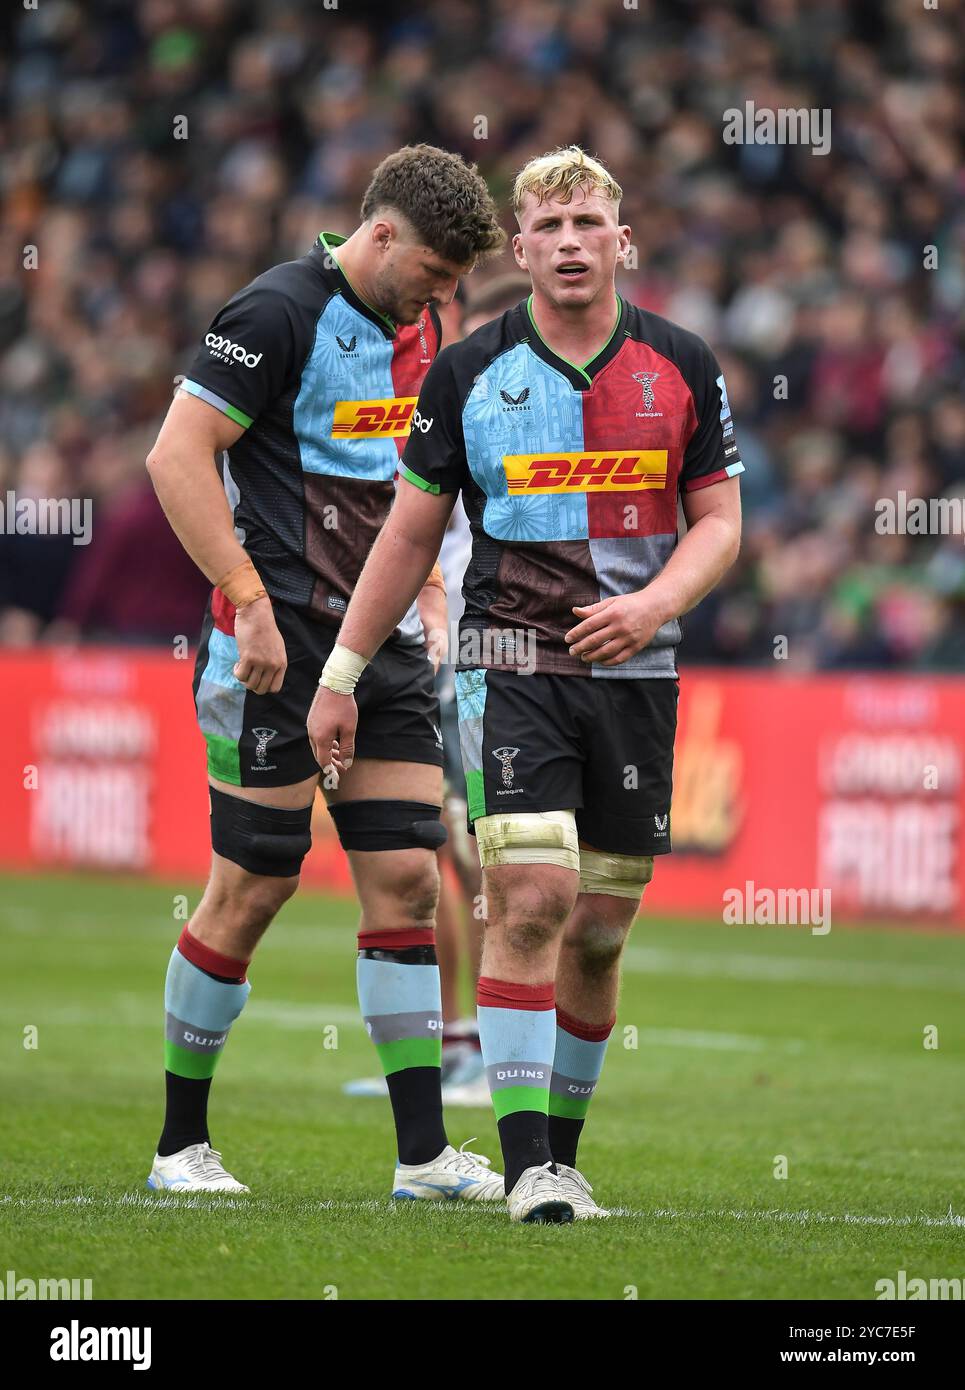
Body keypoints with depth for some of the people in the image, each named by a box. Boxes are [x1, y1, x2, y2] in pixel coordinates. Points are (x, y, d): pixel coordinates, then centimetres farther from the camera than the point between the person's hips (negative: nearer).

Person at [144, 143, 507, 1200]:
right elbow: (176, 456, -16)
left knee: (406, 877, 1)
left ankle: (422, 1152, 3)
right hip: (279, 639, -7)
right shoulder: (280, 313, -12)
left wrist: (429, 590, 14)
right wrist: (249, 600, -19)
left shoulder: (419, 328, 12)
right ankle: (180, 1143, 9)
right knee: (251, 889, -3)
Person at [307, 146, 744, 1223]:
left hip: (635, 676, 2)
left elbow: (719, 521, 7)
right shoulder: (467, 374, 1)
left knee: (599, 930, 6)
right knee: (531, 899, -16)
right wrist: (341, 674, 7)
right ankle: (526, 1165, -15)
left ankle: (562, 1155, 19)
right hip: (509, 667, -2)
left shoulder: (681, 366, 4)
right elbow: (411, 531, 8)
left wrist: (654, 604, -12)